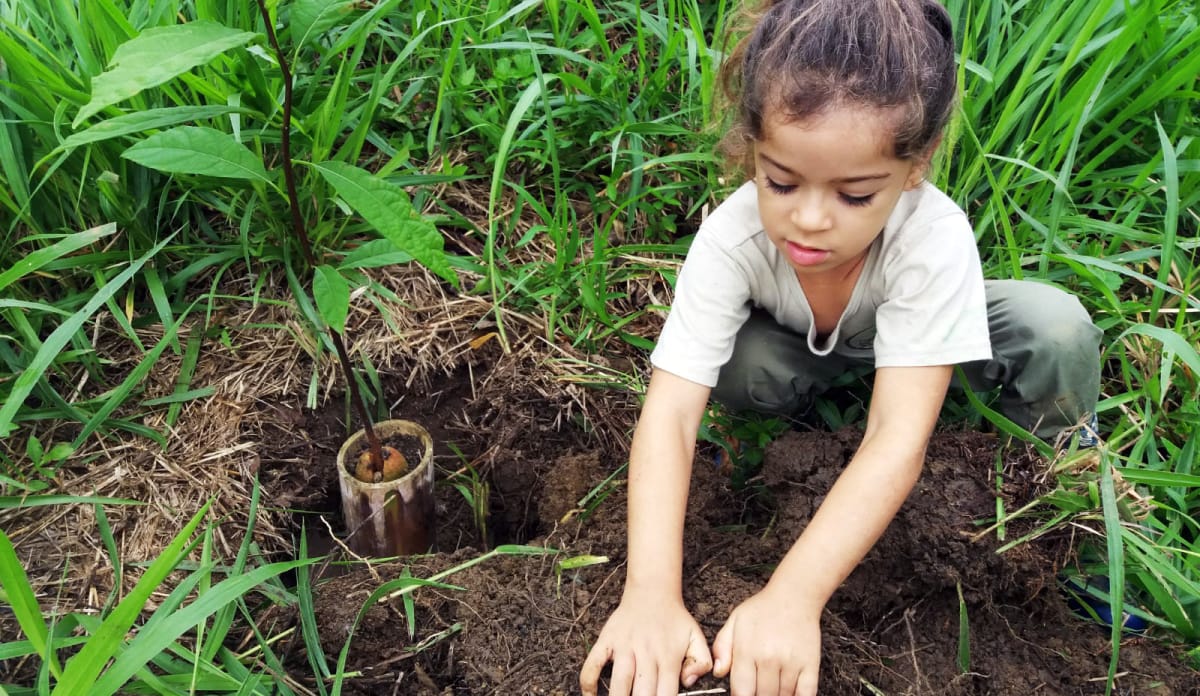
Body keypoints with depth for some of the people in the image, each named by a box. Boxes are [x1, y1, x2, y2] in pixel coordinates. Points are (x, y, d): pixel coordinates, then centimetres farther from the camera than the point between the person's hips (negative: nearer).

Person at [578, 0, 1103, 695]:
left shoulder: (935, 238, -40)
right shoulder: (732, 237, -37)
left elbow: (898, 437, -45)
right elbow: (669, 411, -41)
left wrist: (792, 598, -56)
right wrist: (652, 593, -53)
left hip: (912, 335, -1)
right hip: (798, 347, 1)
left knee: (1055, 328, -30)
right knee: (734, 364, -34)